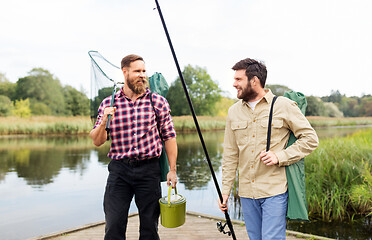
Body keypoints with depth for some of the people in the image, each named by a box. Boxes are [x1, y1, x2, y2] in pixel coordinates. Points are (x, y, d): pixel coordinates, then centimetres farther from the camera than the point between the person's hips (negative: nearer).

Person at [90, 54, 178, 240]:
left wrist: (172, 170, 0)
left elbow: (169, 136, 5)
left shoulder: (158, 102, 0)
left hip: (149, 170, 0)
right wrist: (103, 122, -16)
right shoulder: (108, 103, 3)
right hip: (119, 169, 1)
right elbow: (97, 142, 4)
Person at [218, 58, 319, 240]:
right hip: (246, 193, 5)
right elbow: (230, 155, 10)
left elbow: (310, 139, -2)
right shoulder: (234, 111, 7)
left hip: (274, 191, -4)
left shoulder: (284, 106, -5)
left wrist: (280, 156, -15)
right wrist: (225, 190, 7)